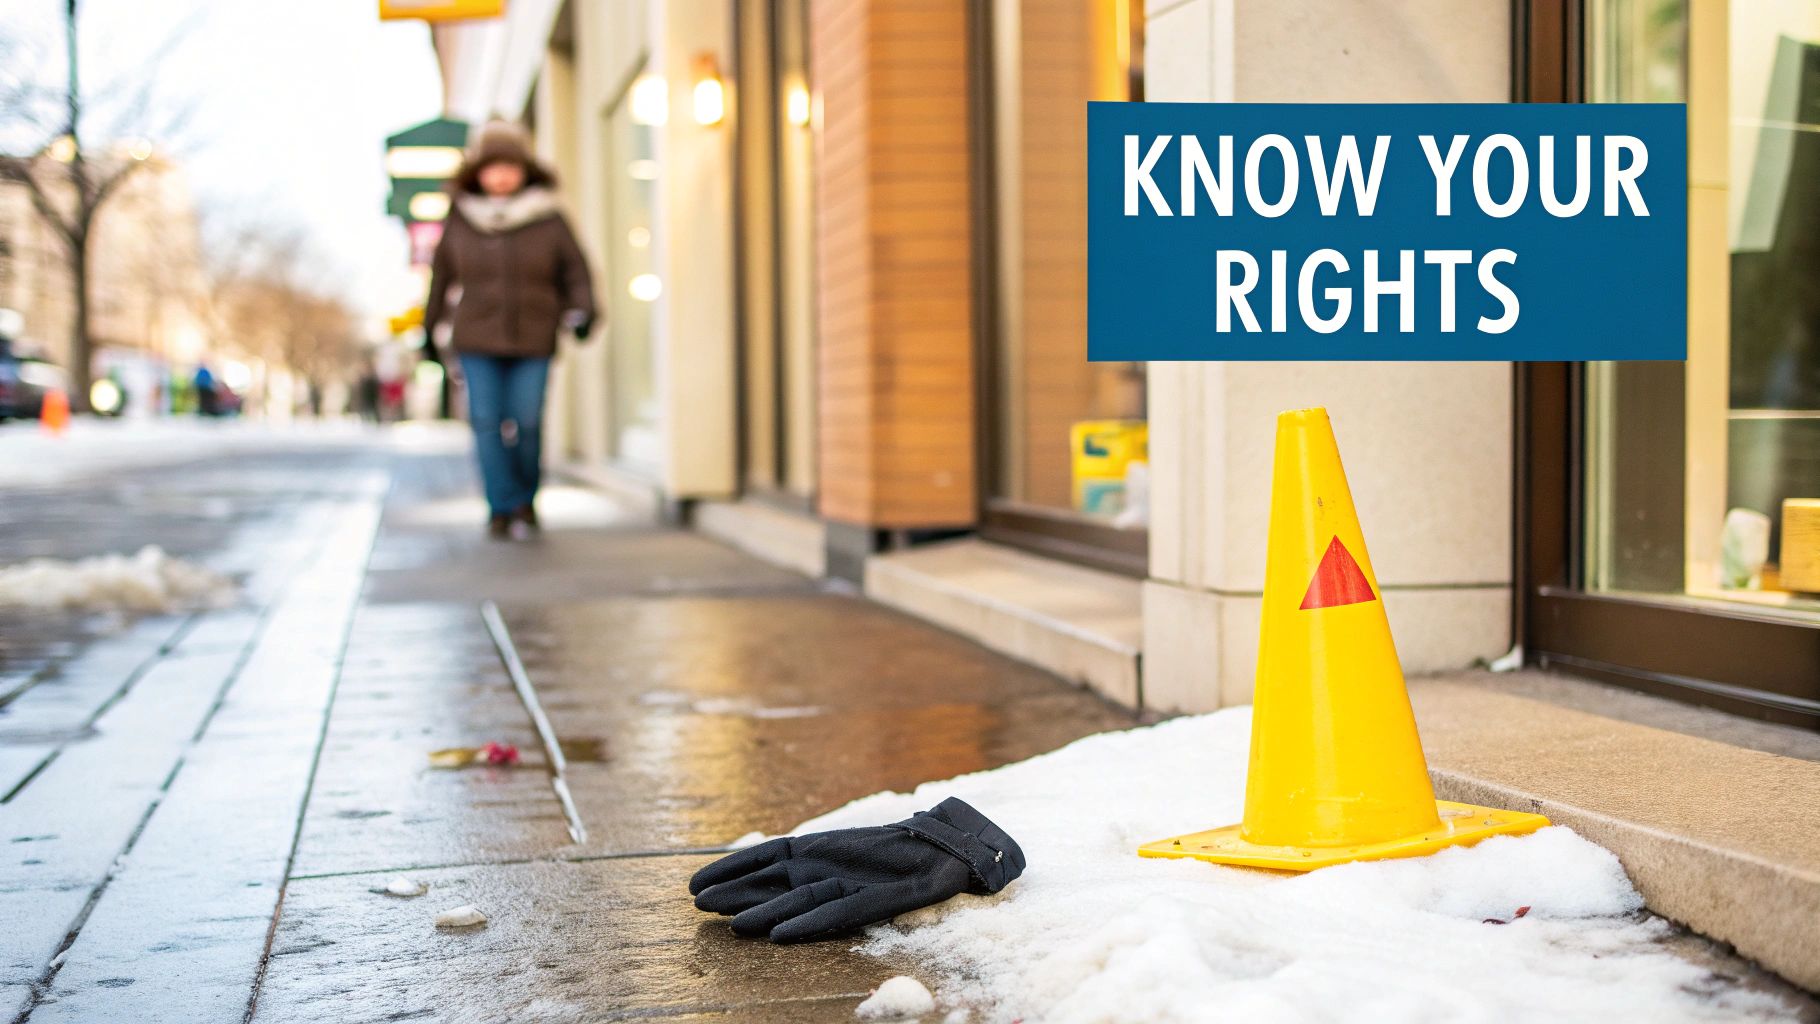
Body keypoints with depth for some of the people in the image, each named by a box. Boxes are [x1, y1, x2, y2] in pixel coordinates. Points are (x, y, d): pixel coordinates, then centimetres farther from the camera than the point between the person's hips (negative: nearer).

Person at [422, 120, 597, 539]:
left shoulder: (548, 220, 1)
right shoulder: (460, 221, 5)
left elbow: (575, 270, 7)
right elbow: (441, 275, 15)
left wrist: (582, 310, -10)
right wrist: (429, 327, 20)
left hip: (533, 340, -1)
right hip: (477, 340, 1)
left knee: (527, 423, -6)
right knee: (487, 422, -8)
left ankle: (525, 497, 18)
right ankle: (502, 508, -3)